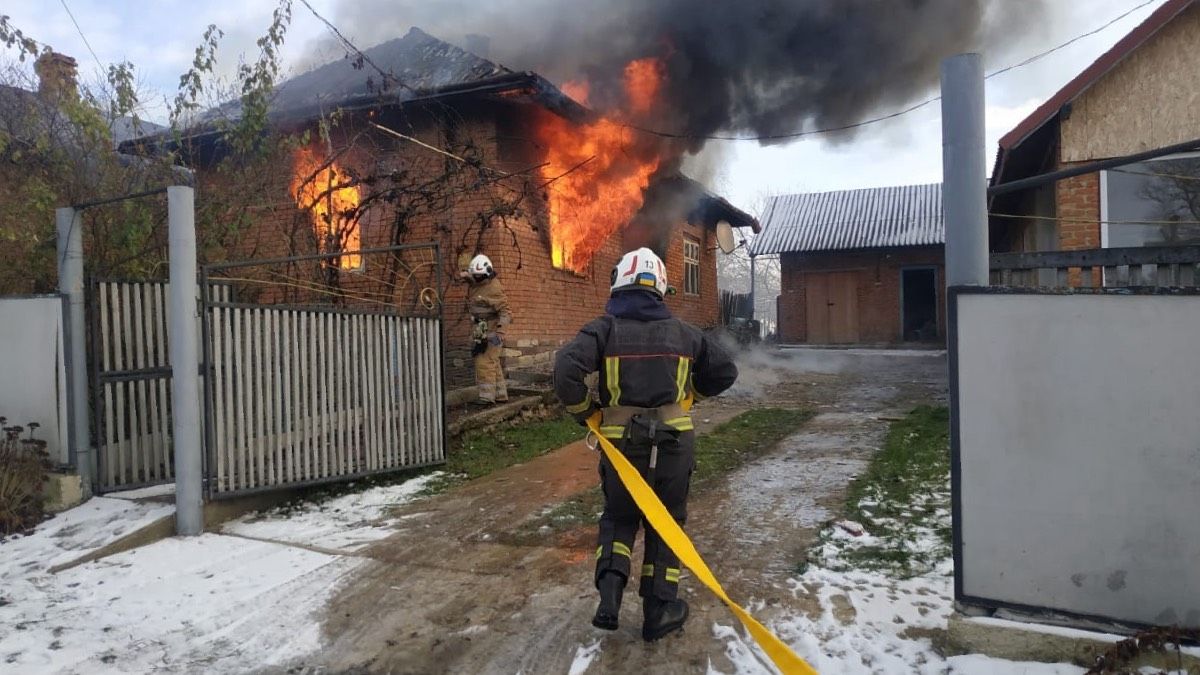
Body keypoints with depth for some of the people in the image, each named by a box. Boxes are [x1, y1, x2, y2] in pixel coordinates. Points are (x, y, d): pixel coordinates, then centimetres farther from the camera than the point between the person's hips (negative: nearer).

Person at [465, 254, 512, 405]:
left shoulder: (494, 289, -19)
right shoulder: (475, 284, 8)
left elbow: (505, 312, -22)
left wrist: (500, 333, -30)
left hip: (491, 330, -9)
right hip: (480, 330, 9)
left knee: (485, 362, -10)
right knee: (493, 363, 12)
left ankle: (487, 396, -6)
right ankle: (500, 394, 19)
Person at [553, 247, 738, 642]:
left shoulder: (605, 328, -6)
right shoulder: (681, 332, 4)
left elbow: (566, 369, -20)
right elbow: (724, 371, 13)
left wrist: (583, 410, -3)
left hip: (622, 443, -1)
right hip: (674, 441, 1)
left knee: (618, 517, 20)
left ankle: (609, 597, 3)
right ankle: (659, 612, 22)